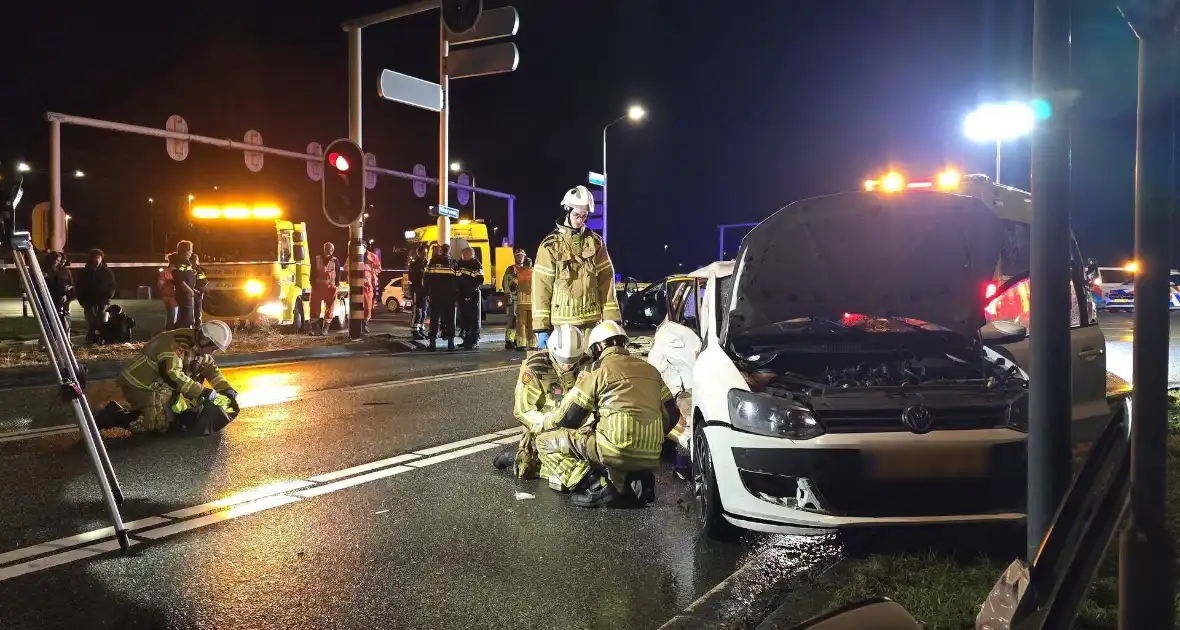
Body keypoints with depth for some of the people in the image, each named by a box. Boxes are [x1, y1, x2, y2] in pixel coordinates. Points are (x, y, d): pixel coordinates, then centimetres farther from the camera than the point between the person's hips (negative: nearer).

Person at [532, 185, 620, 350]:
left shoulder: (595, 242, 8)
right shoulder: (551, 245, -1)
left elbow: (606, 280, 6)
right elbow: (541, 286, -4)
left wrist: (611, 318, 0)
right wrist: (541, 327, -9)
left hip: (592, 321, 3)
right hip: (561, 323, -2)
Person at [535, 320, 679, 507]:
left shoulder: (601, 371, -1)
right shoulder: (650, 370, 16)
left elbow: (566, 417, 2)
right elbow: (672, 414, 19)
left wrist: (546, 421, 24)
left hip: (617, 451, -6)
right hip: (650, 456, 7)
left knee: (546, 442, 7)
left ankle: (596, 485, -9)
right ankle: (636, 478, 9)